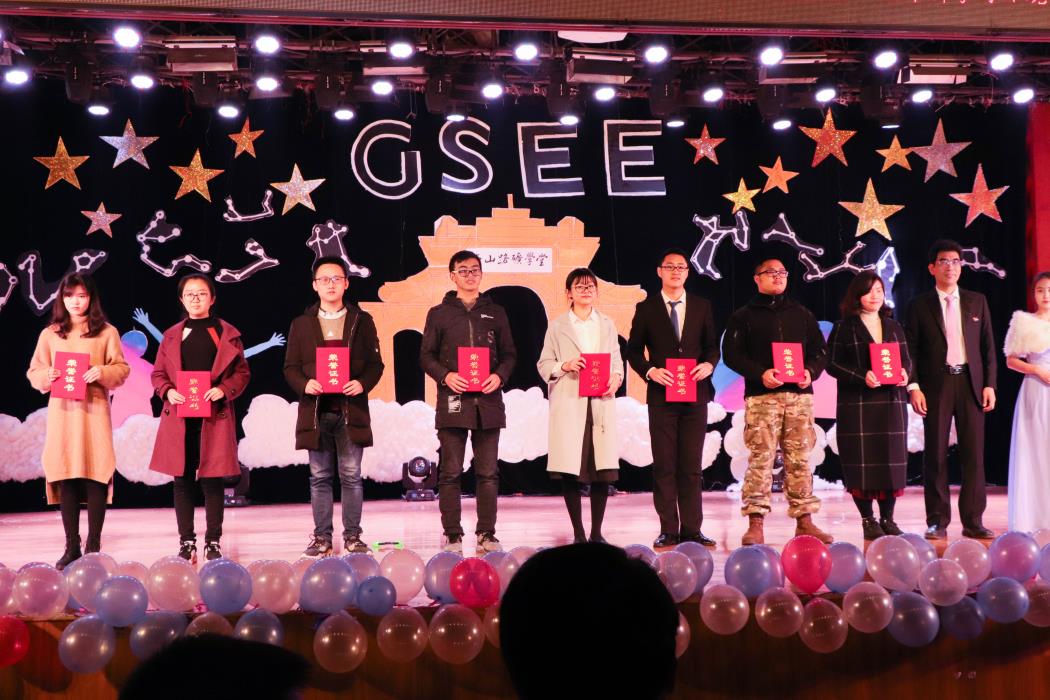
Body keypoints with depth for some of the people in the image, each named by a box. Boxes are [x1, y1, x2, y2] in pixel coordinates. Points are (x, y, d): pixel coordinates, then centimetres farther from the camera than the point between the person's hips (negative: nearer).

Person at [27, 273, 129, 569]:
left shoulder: (107, 332, 7)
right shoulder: (49, 334, 13)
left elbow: (122, 369, 3)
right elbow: (34, 372, 11)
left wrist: (103, 372, -17)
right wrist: (48, 376, -10)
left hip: (94, 410, -2)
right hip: (61, 410, 2)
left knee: (96, 474, -6)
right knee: (65, 477, 0)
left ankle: (94, 545, 2)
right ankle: (72, 547, 6)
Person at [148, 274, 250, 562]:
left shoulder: (228, 334, 7)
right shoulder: (171, 335, 12)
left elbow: (242, 372, 5)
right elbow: (158, 373, 13)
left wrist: (224, 390, -12)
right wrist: (168, 392, -7)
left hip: (214, 416, -2)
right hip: (179, 416, 2)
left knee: (212, 479, 0)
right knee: (182, 479, 3)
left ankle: (213, 542, 9)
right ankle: (186, 542, 11)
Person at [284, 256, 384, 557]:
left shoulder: (362, 321, 9)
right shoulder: (301, 324, 11)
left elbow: (375, 363, 6)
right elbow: (290, 366, 9)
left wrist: (362, 384, -13)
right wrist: (304, 384, -11)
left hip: (351, 409, -1)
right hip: (315, 410, 1)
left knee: (351, 475, 0)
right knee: (320, 476, 4)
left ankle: (352, 535, 8)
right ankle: (322, 537, 10)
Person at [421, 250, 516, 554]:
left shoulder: (495, 313, 14)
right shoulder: (439, 314, 9)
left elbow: (509, 354, 14)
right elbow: (426, 356, 7)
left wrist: (500, 375, -6)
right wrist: (445, 375, -11)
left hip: (488, 401, 2)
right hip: (452, 401, -1)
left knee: (488, 472, 3)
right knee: (450, 472, -1)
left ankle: (487, 534, 10)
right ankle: (452, 534, 5)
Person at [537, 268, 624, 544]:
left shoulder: (607, 324, 17)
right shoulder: (557, 326, 9)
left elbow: (617, 360, 14)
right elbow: (544, 364, 6)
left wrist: (616, 378, -6)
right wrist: (565, 366, -13)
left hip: (601, 403, 2)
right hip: (569, 404, -2)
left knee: (602, 469, -2)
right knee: (570, 469, -4)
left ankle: (597, 532, 8)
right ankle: (578, 532, 6)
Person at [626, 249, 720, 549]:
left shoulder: (702, 307, 11)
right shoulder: (646, 308, 6)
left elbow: (712, 345, 14)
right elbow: (633, 350, 6)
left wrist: (709, 365, -7)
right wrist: (651, 371, -11)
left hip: (695, 394, 1)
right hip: (662, 395, -1)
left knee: (691, 466, 3)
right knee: (664, 466, 0)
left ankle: (692, 530, 7)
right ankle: (668, 530, 4)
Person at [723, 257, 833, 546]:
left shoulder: (802, 314, 19)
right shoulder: (744, 316, 9)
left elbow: (820, 351, 17)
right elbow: (731, 354, -1)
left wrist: (810, 371, -5)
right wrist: (760, 374, -15)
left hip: (799, 394, 3)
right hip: (761, 395, -3)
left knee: (799, 458, 3)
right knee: (760, 458, -9)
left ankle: (804, 520, 8)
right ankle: (755, 523, -8)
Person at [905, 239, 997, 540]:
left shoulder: (977, 301, 12)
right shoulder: (919, 306, 5)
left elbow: (988, 346, 11)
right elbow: (910, 351, 2)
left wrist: (989, 384, 2)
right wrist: (913, 387, -9)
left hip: (971, 384, 2)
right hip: (935, 385, -2)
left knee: (974, 454, 1)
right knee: (936, 454, -1)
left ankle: (973, 521, 6)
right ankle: (937, 521, 5)